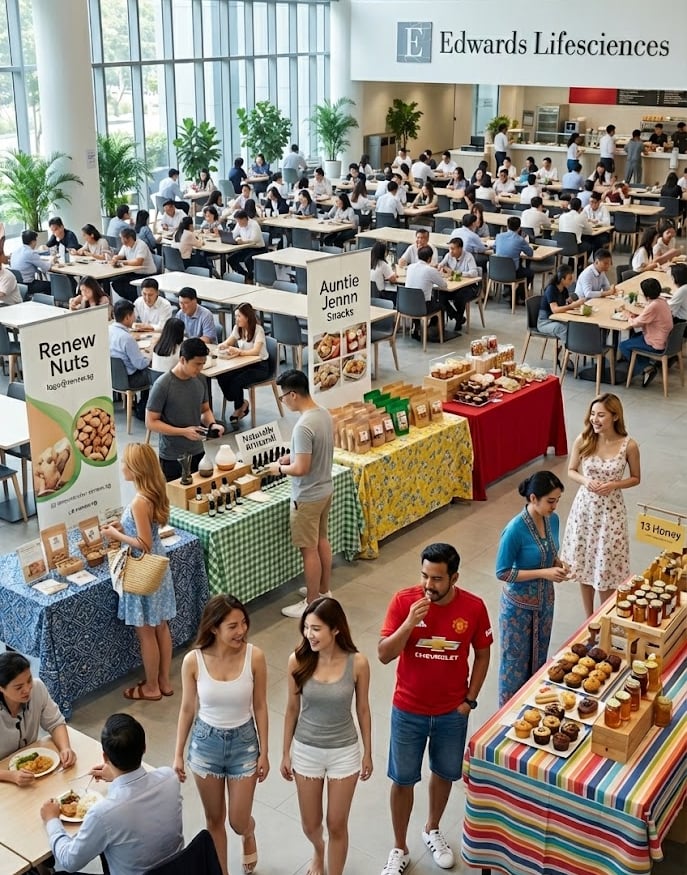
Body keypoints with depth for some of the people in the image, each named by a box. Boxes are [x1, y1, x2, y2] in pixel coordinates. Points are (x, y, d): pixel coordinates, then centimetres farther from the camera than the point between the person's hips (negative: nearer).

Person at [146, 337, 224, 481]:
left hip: (197, 452, 5)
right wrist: (183, 432, -22)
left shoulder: (200, 379, 0)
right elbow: (151, 422, -14)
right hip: (171, 457, -5)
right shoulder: (162, 385, -17)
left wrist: (212, 424, -8)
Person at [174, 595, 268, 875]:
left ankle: (249, 836, 49)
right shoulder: (193, 661, -18)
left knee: (239, 823, 12)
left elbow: (259, 707, -6)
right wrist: (178, 755, 1)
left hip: (243, 742, 0)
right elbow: (187, 709, -4)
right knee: (214, 820, 17)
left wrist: (264, 752, 0)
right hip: (206, 742, 0)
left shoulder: (254, 656, -19)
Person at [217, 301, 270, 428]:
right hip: (245, 364, 6)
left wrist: (238, 351, -44)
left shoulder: (258, 329, -15)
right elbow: (227, 343, 10)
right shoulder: (238, 328, 7)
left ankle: (239, 408, 0)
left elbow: (256, 351, -27)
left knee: (236, 381, -30)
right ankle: (242, 405, -2)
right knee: (222, 377, -20)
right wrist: (223, 346, -17)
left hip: (260, 366, -6)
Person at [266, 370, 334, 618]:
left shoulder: (303, 426, -28)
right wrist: (292, 457, 11)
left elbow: (301, 468, -28)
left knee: (309, 550, 3)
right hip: (325, 490, 9)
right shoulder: (324, 414, 1)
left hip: (307, 497, -9)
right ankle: (324, 591, 37)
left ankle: (311, 604, 15)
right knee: (322, 540, 22)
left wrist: (279, 468, -10)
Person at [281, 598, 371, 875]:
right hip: (306, 751, 2)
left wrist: (367, 753, 4)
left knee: (337, 826, 11)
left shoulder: (357, 663, -19)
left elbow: (362, 710, -4)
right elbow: (292, 708, -2)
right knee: (310, 824, 19)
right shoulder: (298, 660, -16)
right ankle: (318, 850, 54)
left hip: (344, 752, -2)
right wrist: (286, 753, 4)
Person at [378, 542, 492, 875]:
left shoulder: (473, 607, -15)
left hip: (452, 712, 1)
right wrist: (410, 623, -33)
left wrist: (470, 699, -3)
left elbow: (482, 654, 0)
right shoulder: (403, 600, -19)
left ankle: (432, 830, 48)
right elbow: (384, 655, -19)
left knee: (445, 773, 21)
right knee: (403, 780, 11)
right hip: (408, 711, -1)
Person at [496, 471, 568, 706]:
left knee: (539, 655, 22)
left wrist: (558, 564, -12)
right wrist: (543, 573, -26)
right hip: (519, 604, -6)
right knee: (516, 658, 10)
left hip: (545, 599, 7)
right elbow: (502, 573, -22)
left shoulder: (552, 519, -6)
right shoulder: (515, 530, -28)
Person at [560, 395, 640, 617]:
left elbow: (635, 478, -1)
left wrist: (614, 485, -18)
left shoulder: (628, 445, -14)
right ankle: (589, 618, 34)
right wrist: (585, 481, -17)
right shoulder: (583, 440, -10)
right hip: (585, 507, 2)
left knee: (606, 567, 8)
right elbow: (571, 471, 3)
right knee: (584, 563, 14)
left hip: (610, 510, -2)